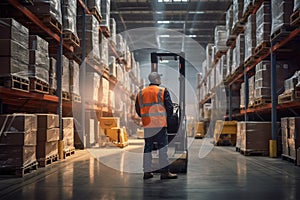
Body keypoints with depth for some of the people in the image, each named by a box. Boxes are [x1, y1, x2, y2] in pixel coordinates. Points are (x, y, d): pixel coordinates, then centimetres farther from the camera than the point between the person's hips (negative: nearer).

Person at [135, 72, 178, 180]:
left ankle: (147, 172, 12)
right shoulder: (163, 91, -3)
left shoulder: (141, 93, 10)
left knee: (147, 147, 10)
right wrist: (166, 116, 12)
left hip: (146, 125, 5)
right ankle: (164, 172, -2)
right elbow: (169, 107, -6)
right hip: (160, 124, -5)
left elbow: (138, 110, 13)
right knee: (162, 147, -1)